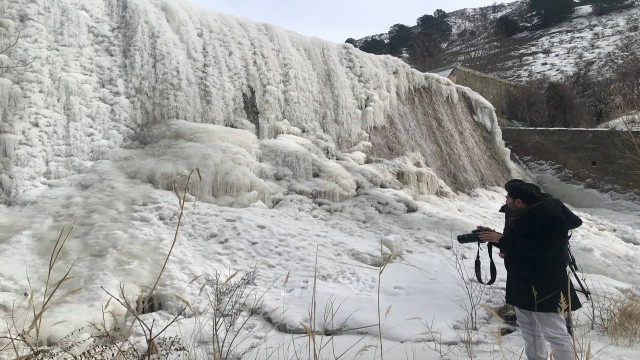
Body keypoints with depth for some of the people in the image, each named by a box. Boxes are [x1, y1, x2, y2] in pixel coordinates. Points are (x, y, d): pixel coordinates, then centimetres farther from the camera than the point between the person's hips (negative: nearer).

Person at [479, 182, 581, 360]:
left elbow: (540, 248, -32)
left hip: (544, 285, -10)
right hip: (522, 282, 10)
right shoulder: (520, 214, 9)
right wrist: (494, 237, -2)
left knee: (555, 333, -3)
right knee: (528, 327, 21)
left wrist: (502, 240, -29)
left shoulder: (549, 218, -22)